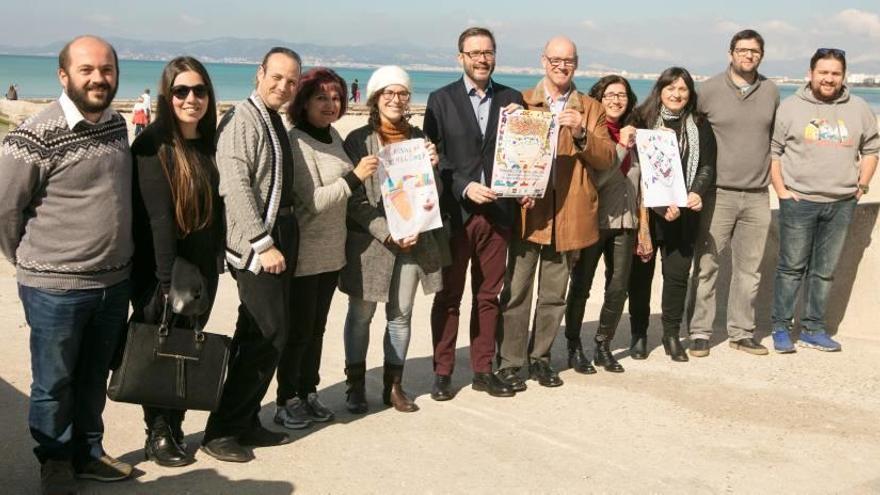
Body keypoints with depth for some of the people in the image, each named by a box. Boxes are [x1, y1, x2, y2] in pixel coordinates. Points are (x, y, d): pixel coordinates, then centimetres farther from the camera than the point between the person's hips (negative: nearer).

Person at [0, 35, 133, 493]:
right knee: (54, 385, 12)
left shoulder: (117, 124, 4)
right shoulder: (37, 136, -17)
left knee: (94, 379, 20)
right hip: (56, 289, -5)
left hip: (115, 283, 6)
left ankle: (88, 453, 37)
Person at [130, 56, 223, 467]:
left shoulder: (211, 143, 6)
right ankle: (158, 434, 20)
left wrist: (218, 261, 6)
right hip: (159, 271, -6)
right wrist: (168, 282, -21)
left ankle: (175, 429, 25)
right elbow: (157, 215, -19)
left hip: (203, 269, 6)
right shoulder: (154, 143, -14)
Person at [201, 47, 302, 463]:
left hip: (280, 236, 9)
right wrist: (263, 244, -20)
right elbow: (236, 187, -19)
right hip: (256, 243, -9)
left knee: (257, 336, 13)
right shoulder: (242, 119, -11)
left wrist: (286, 240, 13)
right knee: (269, 335, -9)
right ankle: (221, 431, 0)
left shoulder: (276, 122, 16)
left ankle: (245, 423, 23)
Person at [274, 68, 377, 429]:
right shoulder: (297, 143, -16)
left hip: (331, 250, 7)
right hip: (304, 253, -7)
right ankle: (287, 400, 15)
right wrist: (355, 177, -21)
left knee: (316, 327, 15)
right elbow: (313, 200, -22)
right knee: (299, 329, 2)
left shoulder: (332, 136, 8)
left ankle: (309, 392, 27)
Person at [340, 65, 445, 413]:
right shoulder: (358, 140, -4)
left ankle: (394, 386, 21)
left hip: (412, 240, 3)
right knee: (361, 314, 6)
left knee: (401, 315, 9)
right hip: (369, 240, -3)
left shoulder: (418, 138, 8)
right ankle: (355, 385, 21)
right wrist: (388, 233, -16)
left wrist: (433, 165, -8)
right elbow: (354, 199, -7)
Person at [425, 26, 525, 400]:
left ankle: (483, 370, 20)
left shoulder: (511, 99, 9)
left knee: (488, 296, 10)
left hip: (497, 211, 2)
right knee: (448, 296, 6)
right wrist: (464, 188, -16)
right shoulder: (441, 100, 1)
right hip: (455, 211, -2)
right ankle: (442, 373, 15)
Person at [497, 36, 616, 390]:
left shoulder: (591, 109, 11)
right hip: (527, 209, -1)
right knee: (516, 291, -1)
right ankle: (510, 362, 8)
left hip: (569, 213, 2)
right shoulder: (521, 103, 8)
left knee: (554, 294, 10)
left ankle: (540, 358, 22)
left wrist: (581, 134, -14)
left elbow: (608, 159, 2)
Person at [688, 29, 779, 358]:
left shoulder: (771, 92, 8)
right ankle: (700, 333, 9)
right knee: (706, 266, -1)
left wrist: (772, 175, 16)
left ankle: (741, 332, 20)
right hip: (718, 194, -3)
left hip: (757, 196, 4)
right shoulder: (708, 90, -3)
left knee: (749, 269, 9)